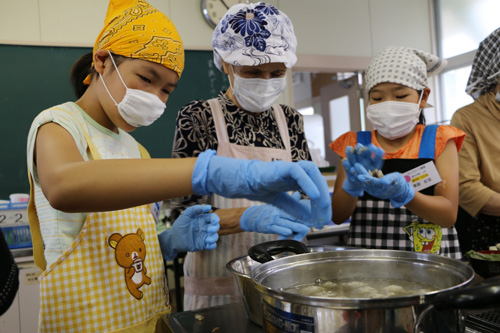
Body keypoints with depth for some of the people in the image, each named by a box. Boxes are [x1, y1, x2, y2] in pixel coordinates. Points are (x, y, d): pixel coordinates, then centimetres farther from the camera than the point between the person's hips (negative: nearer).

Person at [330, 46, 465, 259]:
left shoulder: (438, 140, 3)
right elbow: (338, 216, 0)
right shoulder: (355, 145, 5)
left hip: (429, 257, 0)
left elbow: (449, 215, -5)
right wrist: (353, 185, -17)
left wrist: (402, 193, -20)